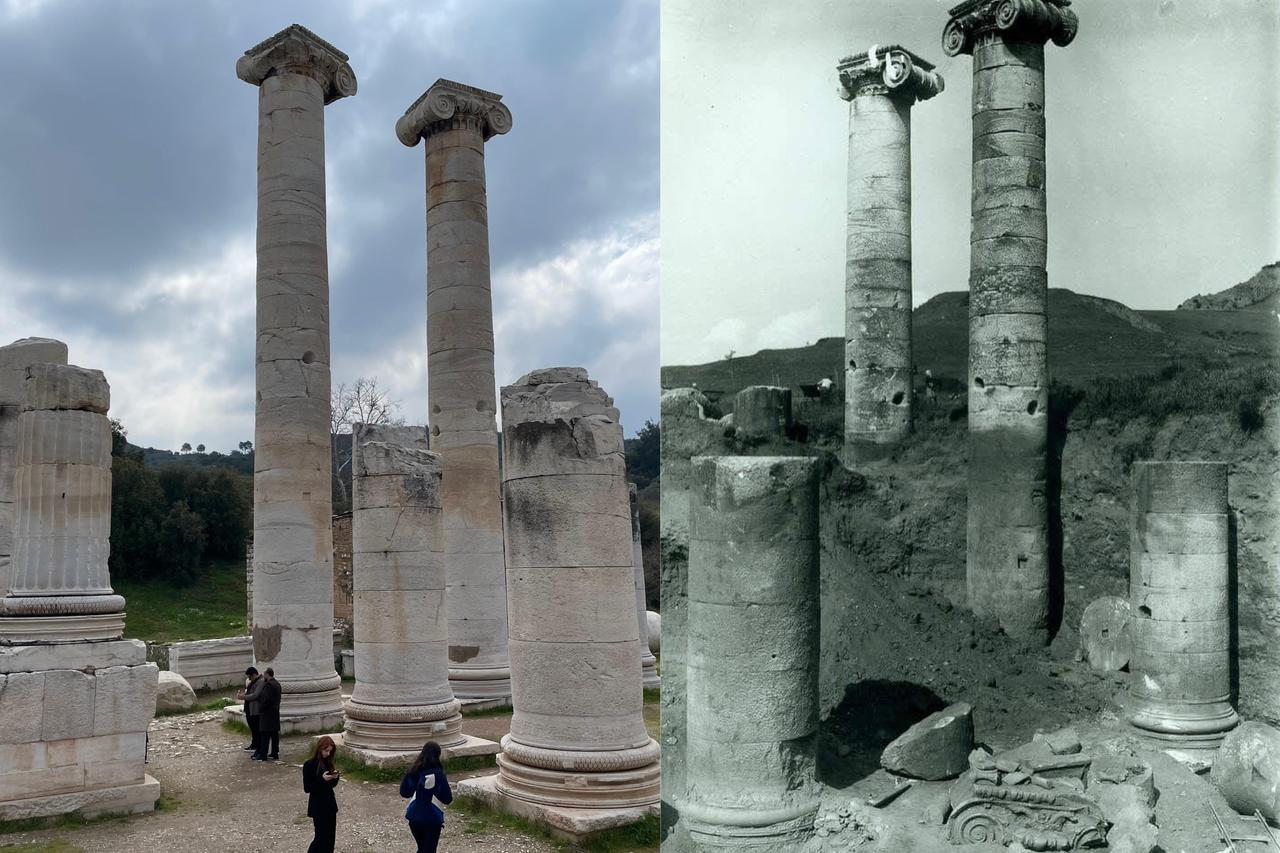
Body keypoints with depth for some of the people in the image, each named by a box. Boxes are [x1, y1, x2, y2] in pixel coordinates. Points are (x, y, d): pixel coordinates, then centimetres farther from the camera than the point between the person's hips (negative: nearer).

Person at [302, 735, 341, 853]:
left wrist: (335, 777, -8)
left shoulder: (328, 762, 5)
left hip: (330, 804, 6)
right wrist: (322, 779, -24)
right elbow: (307, 788, -15)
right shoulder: (309, 764, -13)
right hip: (318, 807, -6)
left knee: (331, 836, 8)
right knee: (321, 837, -4)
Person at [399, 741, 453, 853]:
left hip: (414, 817, 4)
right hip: (433, 819, -4)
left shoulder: (414, 772, -5)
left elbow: (404, 793, 4)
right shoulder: (438, 774, -17)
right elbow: (447, 799, -13)